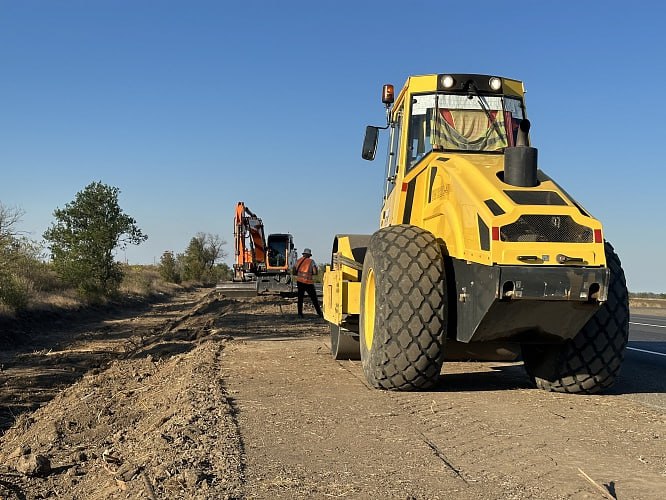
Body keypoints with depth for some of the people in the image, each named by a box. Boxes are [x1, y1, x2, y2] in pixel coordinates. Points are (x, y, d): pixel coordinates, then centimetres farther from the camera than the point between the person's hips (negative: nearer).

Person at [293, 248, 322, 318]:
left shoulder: (298, 261, 9)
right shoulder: (311, 261, -3)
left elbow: (293, 272, 13)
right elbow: (315, 272, -8)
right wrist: (310, 273, 11)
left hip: (299, 281, 3)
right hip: (308, 283, -3)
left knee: (300, 298, 13)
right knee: (314, 299, 5)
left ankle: (300, 314, 7)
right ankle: (319, 313, 6)